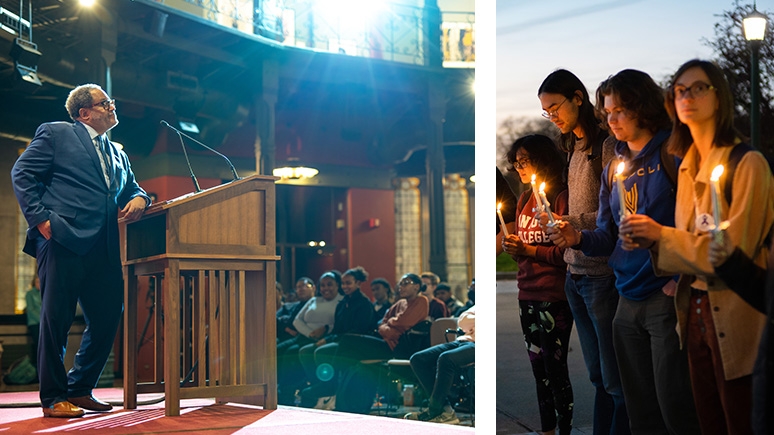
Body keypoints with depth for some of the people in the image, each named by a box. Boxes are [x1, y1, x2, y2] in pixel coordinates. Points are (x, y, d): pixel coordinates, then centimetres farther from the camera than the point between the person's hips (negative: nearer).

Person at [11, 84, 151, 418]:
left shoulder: (117, 155, 25)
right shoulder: (55, 133, 5)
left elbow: (130, 187, 29)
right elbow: (22, 174, -1)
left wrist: (139, 198, 3)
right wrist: (40, 218, -11)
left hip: (103, 249, 7)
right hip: (63, 241, -7)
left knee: (108, 317, 6)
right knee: (57, 318, -2)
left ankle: (80, 389, 21)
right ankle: (54, 398, 7)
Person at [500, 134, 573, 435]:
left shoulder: (561, 198, -11)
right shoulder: (524, 200, 13)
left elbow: (566, 252, -17)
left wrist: (527, 250, -20)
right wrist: (509, 244, 0)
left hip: (554, 296, -8)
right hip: (527, 294, 8)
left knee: (555, 367, -3)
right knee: (538, 365, 15)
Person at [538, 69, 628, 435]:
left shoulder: (607, 146, -9)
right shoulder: (573, 150, 16)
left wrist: (573, 223, -21)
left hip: (602, 276, -8)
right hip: (575, 274, 8)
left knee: (615, 380, -4)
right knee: (597, 375, 12)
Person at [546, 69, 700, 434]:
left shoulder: (673, 154, -5)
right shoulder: (614, 169, 15)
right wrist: (578, 238, -5)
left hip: (667, 297, -7)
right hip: (628, 304, 7)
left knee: (674, 406, -6)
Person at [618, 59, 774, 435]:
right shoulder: (688, 166, 11)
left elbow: (736, 250, -17)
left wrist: (661, 234, -16)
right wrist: (648, 239, -3)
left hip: (733, 315, -7)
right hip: (696, 309, 7)